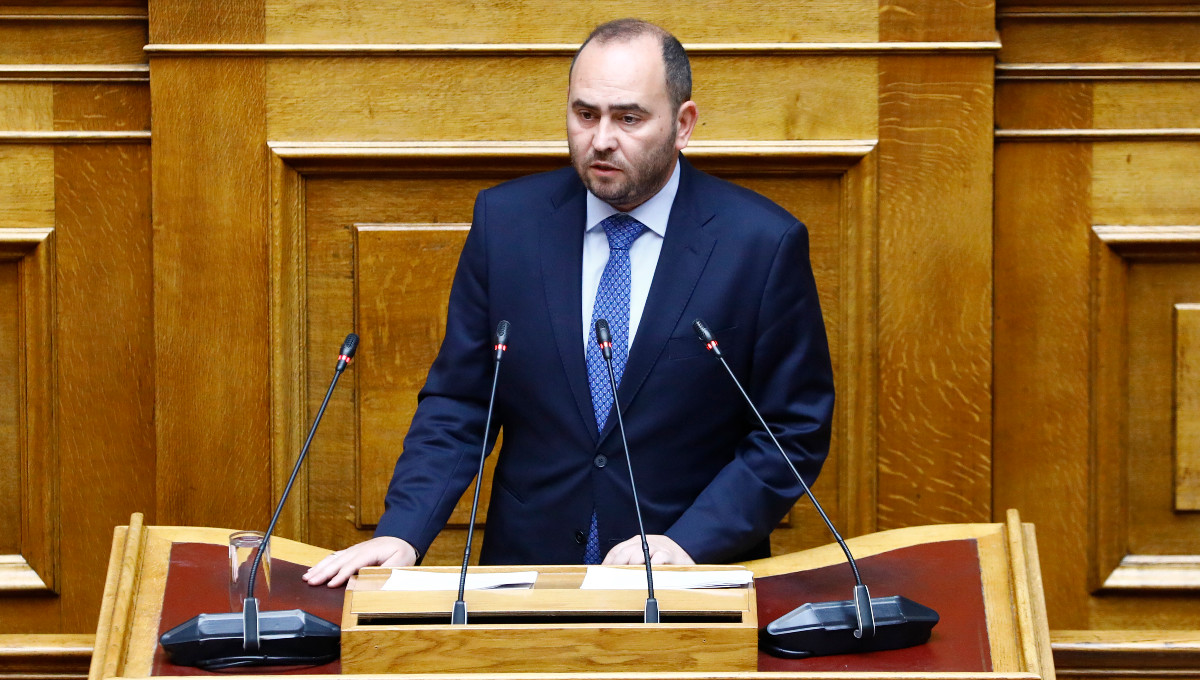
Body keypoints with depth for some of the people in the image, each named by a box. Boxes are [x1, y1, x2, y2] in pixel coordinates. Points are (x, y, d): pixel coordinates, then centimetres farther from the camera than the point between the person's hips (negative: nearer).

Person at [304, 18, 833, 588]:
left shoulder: (765, 243, -5)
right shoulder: (504, 219, 3)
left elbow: (796, 433, -1)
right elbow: (457, 402, 6)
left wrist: (687, 545, -13)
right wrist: (401, 534, -9)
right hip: (528, 573, 1)